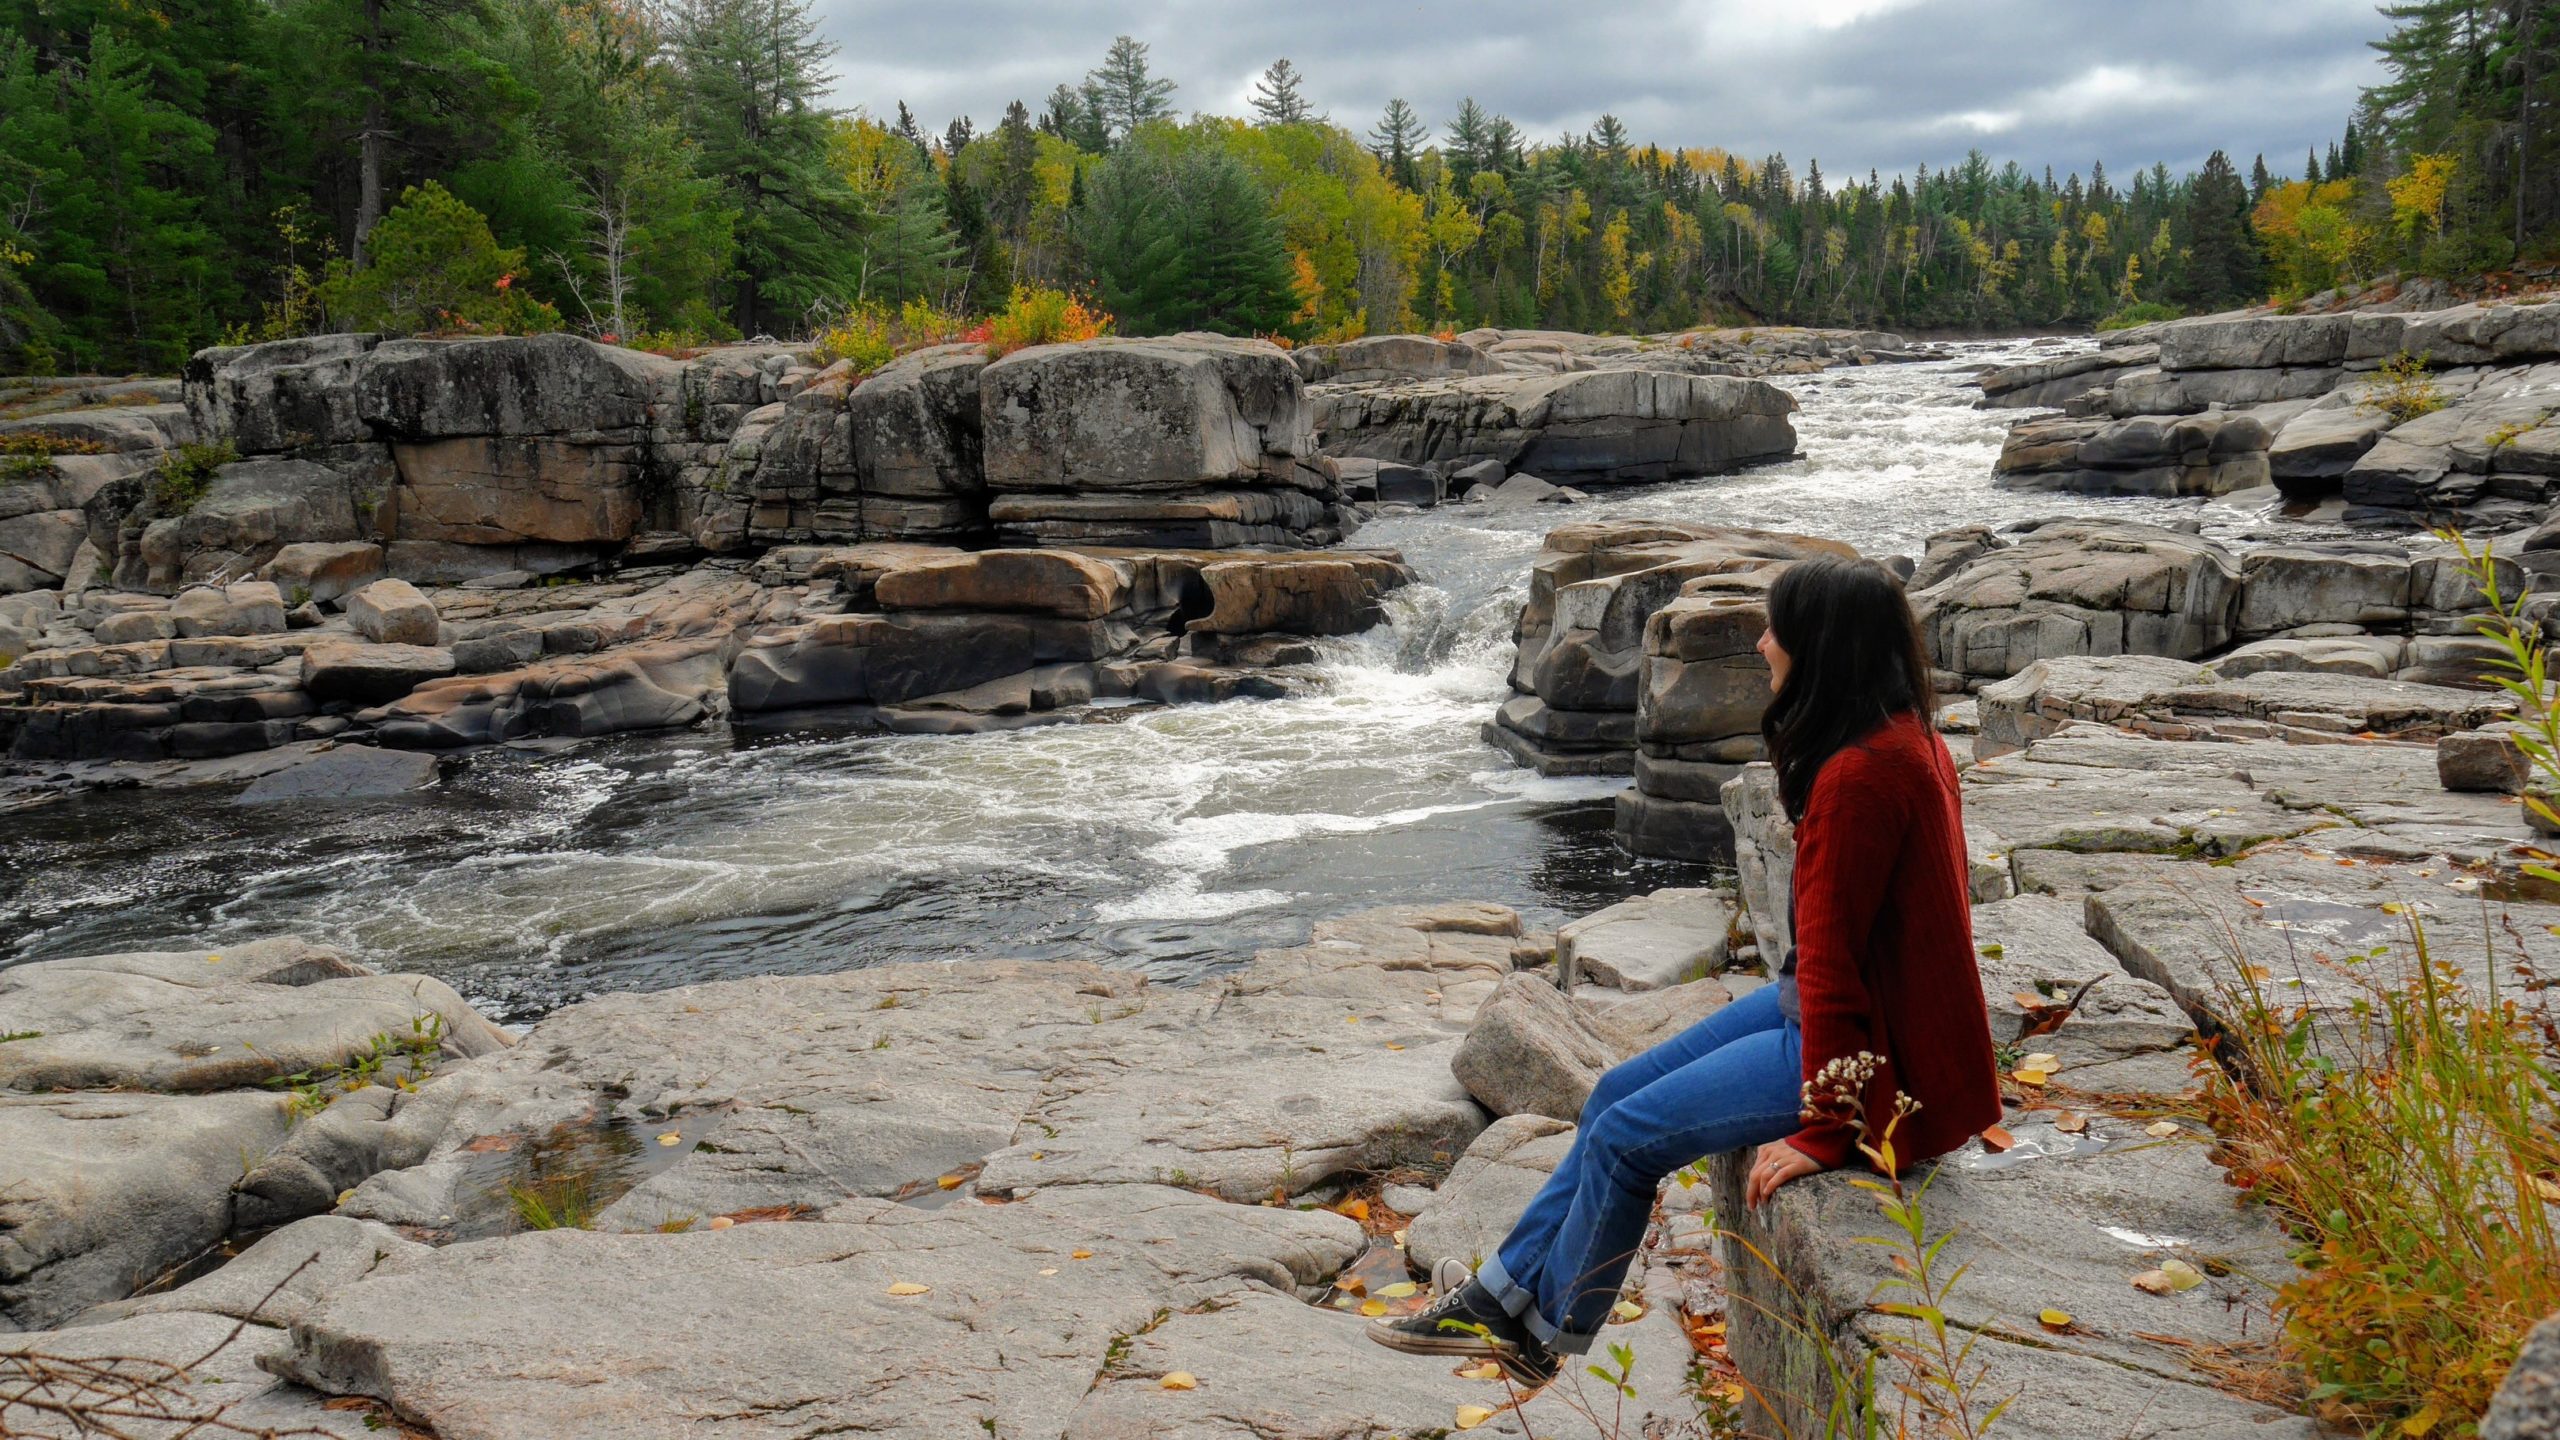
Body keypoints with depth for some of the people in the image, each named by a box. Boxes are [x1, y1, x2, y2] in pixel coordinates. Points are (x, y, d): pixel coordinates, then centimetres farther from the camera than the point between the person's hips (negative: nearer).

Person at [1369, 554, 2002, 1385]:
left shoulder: (1863, 772, -27)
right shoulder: (1899, 738, 5)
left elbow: (1835, 956, -25)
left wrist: (1824, 1134, -21)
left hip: (1874, 1049, -10)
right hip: (1818, 1004, 10)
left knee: (1628, 1135, -4)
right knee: (1618, 1092, 11)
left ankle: (1546, 1333, 19)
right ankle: (1503, 1294, 22)